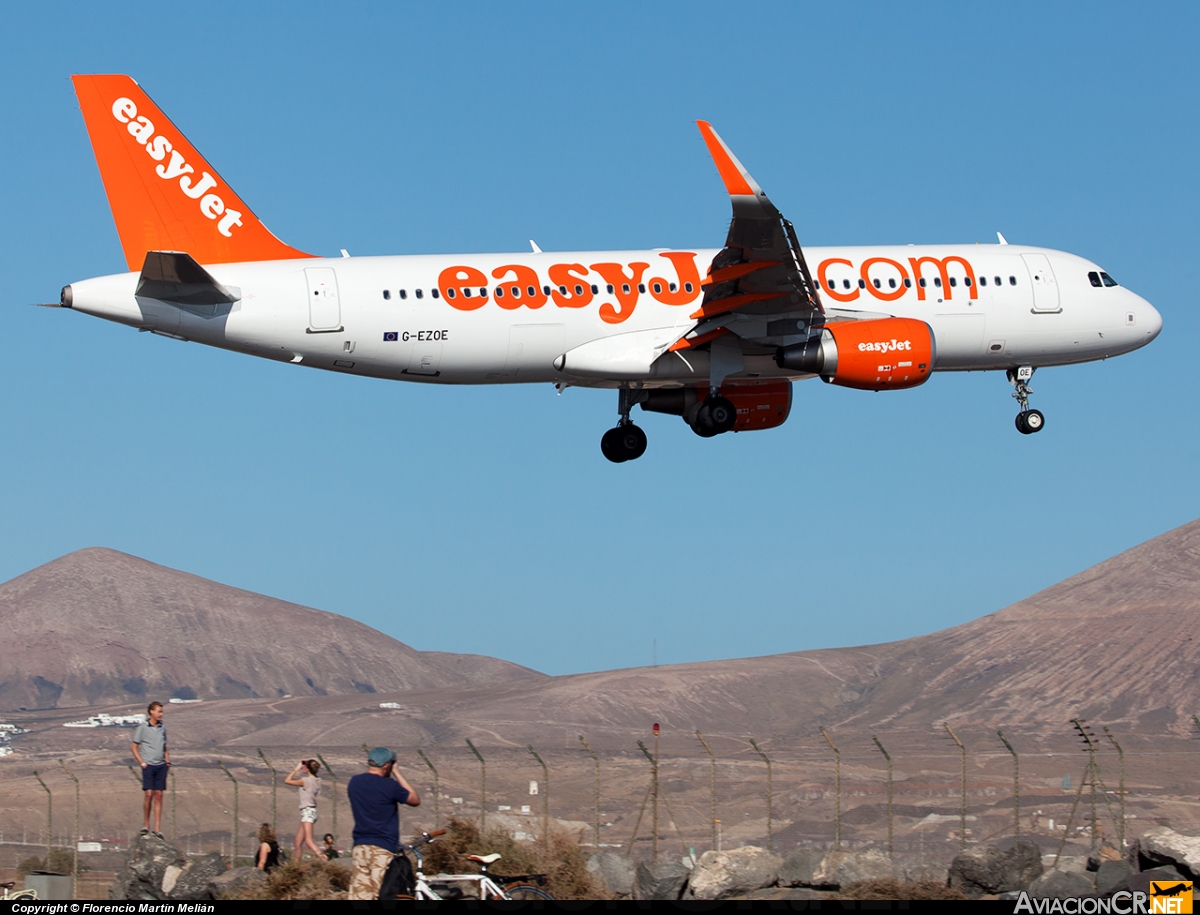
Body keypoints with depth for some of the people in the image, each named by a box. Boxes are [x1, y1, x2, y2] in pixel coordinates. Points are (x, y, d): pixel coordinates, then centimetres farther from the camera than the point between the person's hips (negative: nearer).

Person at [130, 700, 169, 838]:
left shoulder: (162, 727, 11)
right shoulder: (143, 727, -3)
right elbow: (134, 747, 0)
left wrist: (168, 761, 9)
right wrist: (142, 763, -7)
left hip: (161, 766, 4)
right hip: (149, 765, -4)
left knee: (158, 795, 3)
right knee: (149, 794, -9)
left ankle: (157, 829, 3)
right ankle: (145, 825, 3)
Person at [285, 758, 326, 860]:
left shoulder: (305, 781, -14)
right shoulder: (317, 781, 9)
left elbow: (287, 781, -6)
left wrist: (296, 769, 2)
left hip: (307, 812, -9)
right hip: (311, 811, 9)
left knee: (309, 841, -19)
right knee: (298, 843, 13)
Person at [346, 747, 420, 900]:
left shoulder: (354, 782, 6)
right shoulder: (389, 785, -12)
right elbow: (415, 800, 3)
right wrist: (396, 773, 6)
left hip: (359, 847, 6)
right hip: (382, 849, -6)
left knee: (358, 894, 4)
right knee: (381, 896, -4)